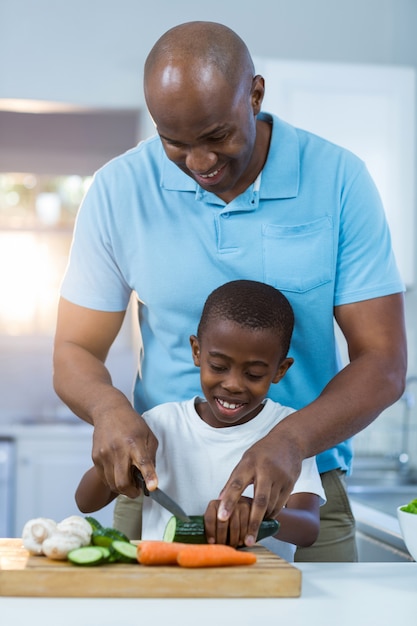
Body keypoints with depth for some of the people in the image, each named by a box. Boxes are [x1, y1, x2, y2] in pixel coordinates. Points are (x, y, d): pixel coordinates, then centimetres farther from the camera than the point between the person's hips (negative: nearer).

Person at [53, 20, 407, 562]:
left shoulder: (338, 179, -6)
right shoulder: (118, 190, -3)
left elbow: (383, 361, -7)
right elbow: (74, 354, 3)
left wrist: (292, 439, -25)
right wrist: (109, 408, -21)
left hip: (303, 488, 0)